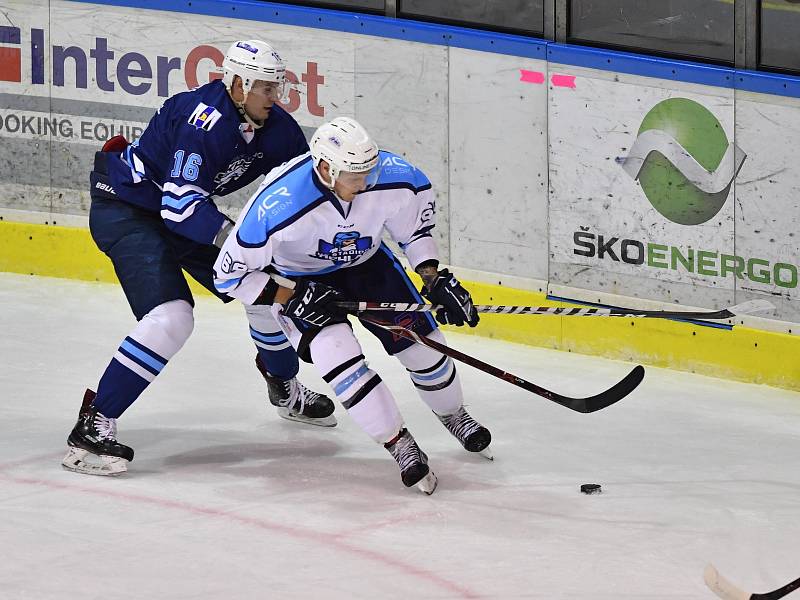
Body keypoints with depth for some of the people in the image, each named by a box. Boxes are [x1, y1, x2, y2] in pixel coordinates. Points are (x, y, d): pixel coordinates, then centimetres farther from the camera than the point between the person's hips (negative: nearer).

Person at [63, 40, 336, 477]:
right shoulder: (205, 122, -32)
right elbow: (180, 204, -36)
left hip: (184, 208, 9)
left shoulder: (275, 126, -6)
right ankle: (93, 428, -24)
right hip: (125, 209, -9)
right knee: (171, 316, -26)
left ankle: (286, 390, 38)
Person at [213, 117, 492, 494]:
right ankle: (400, 445, -12)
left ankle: (453, 416, 33)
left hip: (364, 262, 4)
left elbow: (416, 221, -2)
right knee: (335, 350, -26)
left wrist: (434, 278, -9)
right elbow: (230, 274, -26)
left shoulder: (394, 177, -28)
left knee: (420, 341, 1)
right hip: (297, 277, -3)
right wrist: (293, 296, -29)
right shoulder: (277, 206, -39)